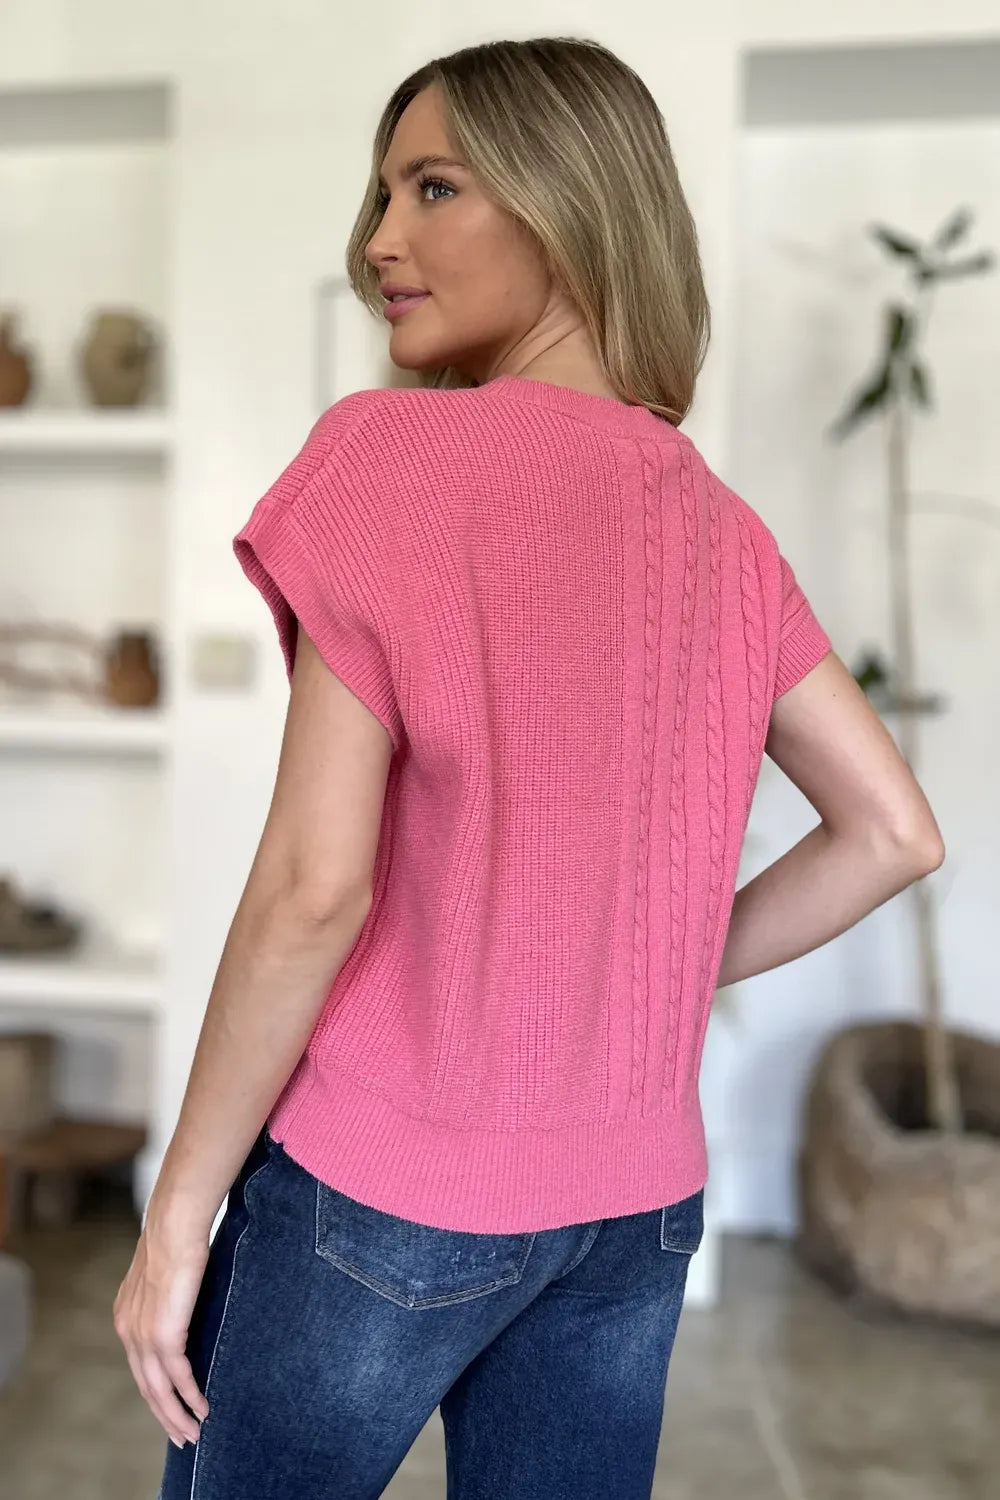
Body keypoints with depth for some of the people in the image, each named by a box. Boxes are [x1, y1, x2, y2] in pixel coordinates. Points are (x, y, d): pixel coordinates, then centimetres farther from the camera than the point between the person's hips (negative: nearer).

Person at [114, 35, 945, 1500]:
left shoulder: (392, 455, -14)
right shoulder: (720, 532, 3)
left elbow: (315, 884, -19)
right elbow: (894, 833, 5)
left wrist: (177, 1211, -9)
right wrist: (653, 984, 9)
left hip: (382, 1188, -5)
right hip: (637, 1206, 5)